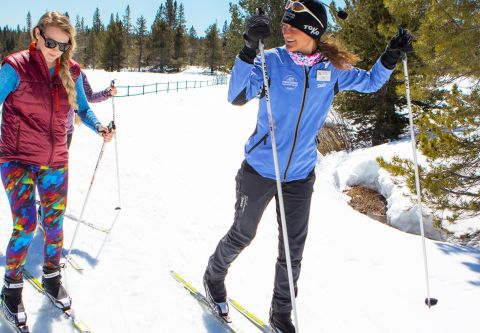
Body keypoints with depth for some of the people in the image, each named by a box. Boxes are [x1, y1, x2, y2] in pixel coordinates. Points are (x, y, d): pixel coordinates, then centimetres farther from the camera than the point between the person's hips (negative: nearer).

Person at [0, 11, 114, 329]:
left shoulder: (71, 71, 1)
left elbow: (82, 108, 13)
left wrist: (99, 127, -4)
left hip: (56, 161, 4)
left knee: (55, 222, 12)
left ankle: (52, 278, 34)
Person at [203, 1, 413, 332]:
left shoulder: (332, 69, -4)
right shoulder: (272, 61, -15)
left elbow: (370, 82, 13)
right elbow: (237, 96, -30)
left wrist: (392, 56, -5)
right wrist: (249, 48, -42)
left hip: (300, 176, 3)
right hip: (259, 170, -2)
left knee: (293, 251, 9)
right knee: (242, 235, 15)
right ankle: (214, 277, 45)